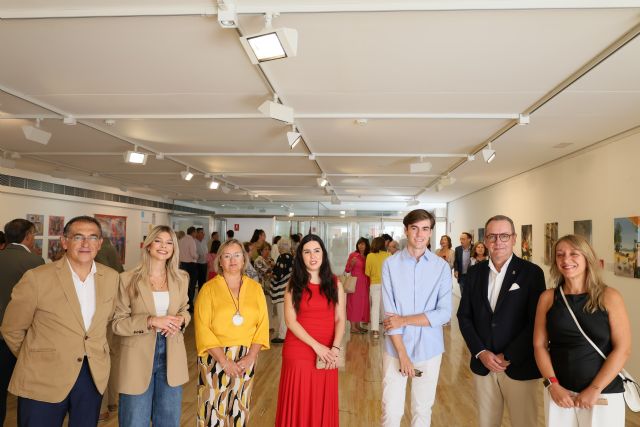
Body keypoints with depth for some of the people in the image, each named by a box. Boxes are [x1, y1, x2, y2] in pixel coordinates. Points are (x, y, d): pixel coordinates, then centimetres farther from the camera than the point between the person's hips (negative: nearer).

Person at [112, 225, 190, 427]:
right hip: (139, 356, -3)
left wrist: (180, 320, -9)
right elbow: (118, 322, -8)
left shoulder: (182, 278, 2)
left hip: (171, 356, 3)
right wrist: (151, 321, -21)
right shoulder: (128, 279, -8)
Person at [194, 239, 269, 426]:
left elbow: (263, 324, 2)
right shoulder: (209, 288, -4)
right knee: (214, 409, 2)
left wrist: (251, 356, -9)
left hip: (246, 359, 3)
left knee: (240, 409, 13)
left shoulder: (255, 288, 5)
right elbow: (203, 329, -10)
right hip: (215, 358, -3)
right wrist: (224, 360, -15)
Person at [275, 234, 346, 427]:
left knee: (323, 406, 10)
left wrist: (334, 348, -15)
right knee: (298, 405, 6)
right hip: (298, 352, -1)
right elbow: (291, 321, -7)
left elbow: (340, 319, 1)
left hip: (327, 354, 1)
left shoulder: (335, 284, 4)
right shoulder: (294, 285, 0)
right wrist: (317, 346, -16)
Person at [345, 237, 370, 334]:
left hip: (364, 283, 6)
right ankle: (353, 327, -1)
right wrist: (352, 264, -19)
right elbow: (347, 270, -2)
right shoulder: (353, 255, -3)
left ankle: (358, 325, 16)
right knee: (354, 303, -4)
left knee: (362, 304, 8)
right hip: (355, 282, -6)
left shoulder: (367, 256, 11)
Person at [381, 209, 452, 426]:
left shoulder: (442, 267, -2)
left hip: (429, 349, 1)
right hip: (396, 348, -1)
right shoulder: (391, 264, -5)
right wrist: (403, 353, -11)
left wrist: (404, 320, -14)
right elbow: (389, 313, -8)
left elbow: (444, 313, -9)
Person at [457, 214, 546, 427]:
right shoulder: (475, 272, 4)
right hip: (482, 365, 3)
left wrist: (507, 356, -13)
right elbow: (464, 316, 4)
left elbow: (536, 322, -10)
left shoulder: (532, 273, -7)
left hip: (519, 366, -3)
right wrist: (481, 353, -7)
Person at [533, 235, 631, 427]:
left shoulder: (609, 297, -5)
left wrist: (595, 390, -12)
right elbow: (540, 345, 1)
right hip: (558, 391, 2)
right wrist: (553, 385, -9)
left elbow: (622, 349, -8)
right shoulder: (548, 298, -1)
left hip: (604, 395, -1)